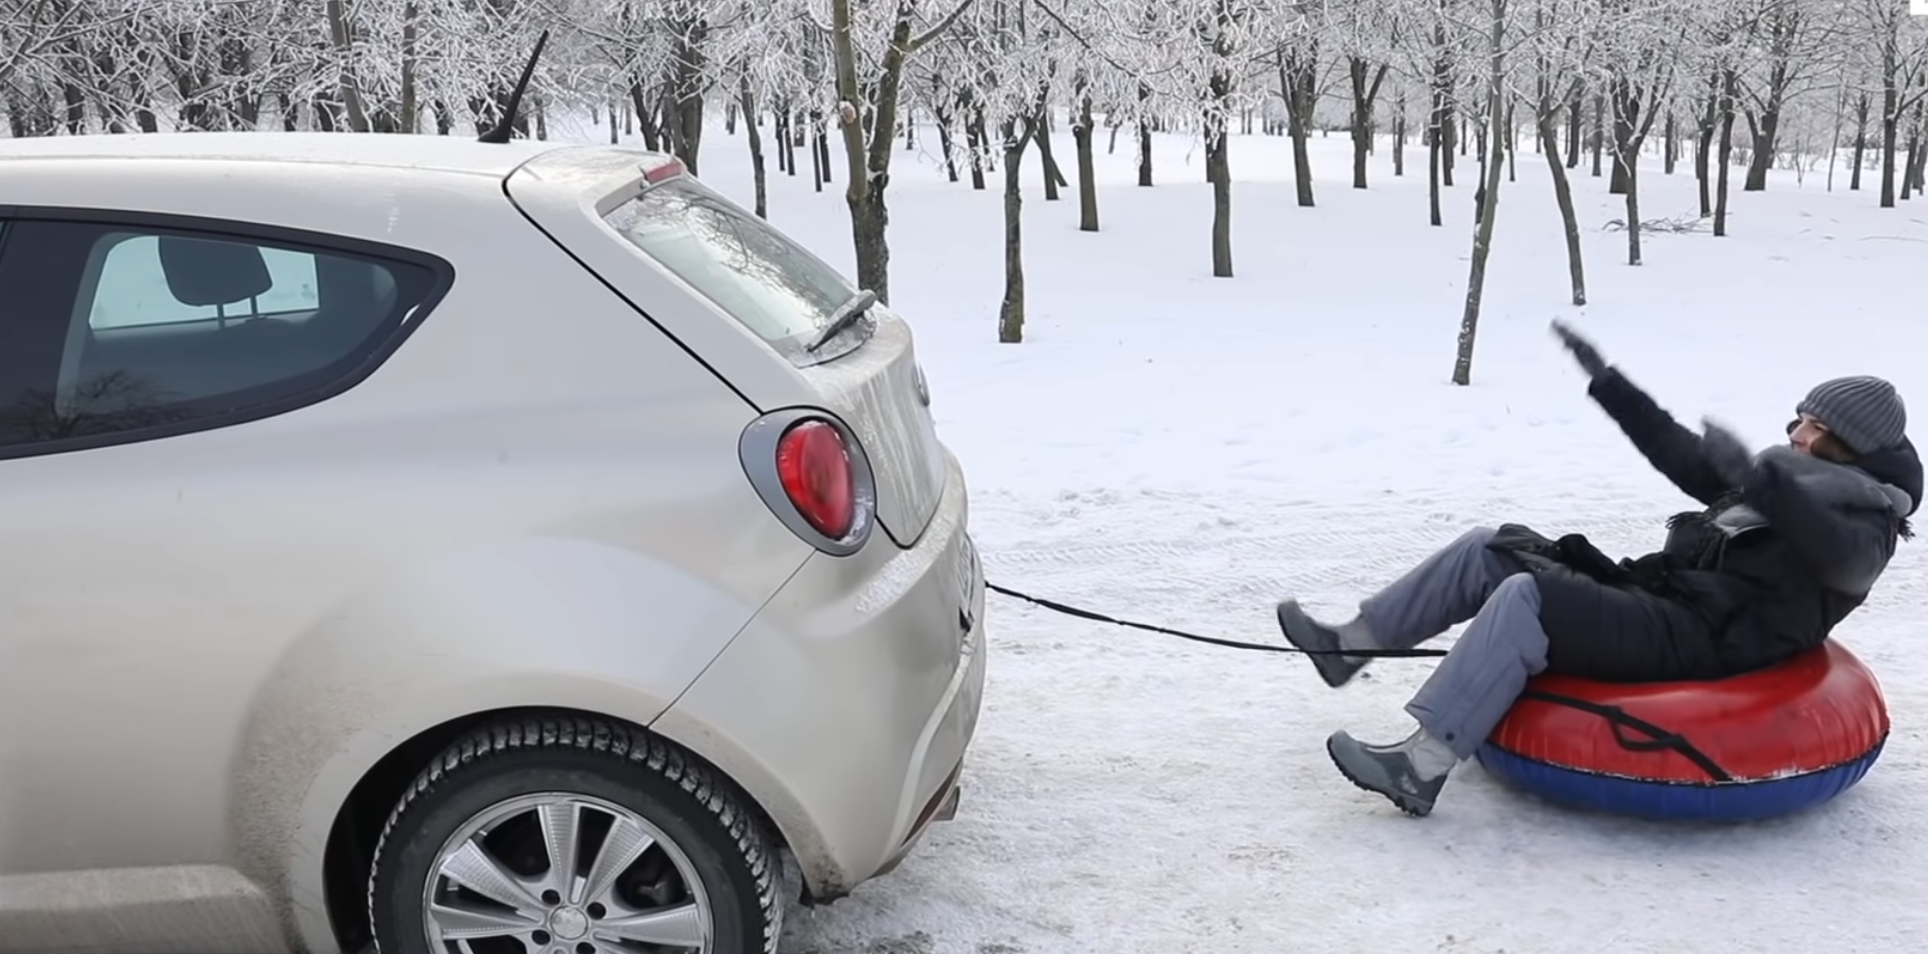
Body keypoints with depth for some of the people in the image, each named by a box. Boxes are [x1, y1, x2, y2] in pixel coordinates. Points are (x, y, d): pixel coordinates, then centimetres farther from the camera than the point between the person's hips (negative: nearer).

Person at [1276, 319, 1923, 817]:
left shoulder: (1864, 514, -2)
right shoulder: (1790, 484, 24)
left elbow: (1844, 555, -28)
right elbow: (1684, 456, 26)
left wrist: (1760, 477, -42)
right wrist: (1605, 382, 24)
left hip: (1695, 638, -10)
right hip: (1654, 592, 10)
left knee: (1524, 598, -31)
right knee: (1488, 551, 1)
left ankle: (1420, 769, -33)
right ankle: (1349, 644, 3)